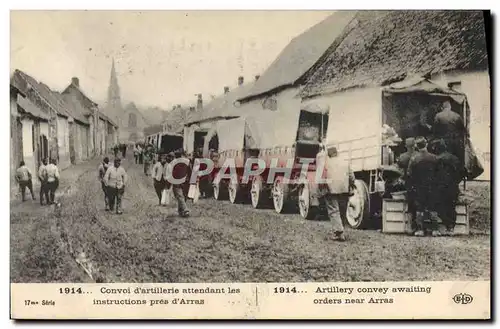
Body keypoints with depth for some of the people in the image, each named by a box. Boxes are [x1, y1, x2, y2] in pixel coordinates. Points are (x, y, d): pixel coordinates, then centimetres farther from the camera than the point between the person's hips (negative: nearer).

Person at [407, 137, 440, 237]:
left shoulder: (414, 159, -9)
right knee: (432, 208, 8)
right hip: (431, 187, 2)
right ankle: (434, 230, 7)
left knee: (419, 209, 4)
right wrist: (436, 184, 15)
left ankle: (420, 230, 2)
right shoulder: (434, 158, -3)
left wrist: (411, 186, 2)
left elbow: (409, 174, -8)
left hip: (418, 187, -2)